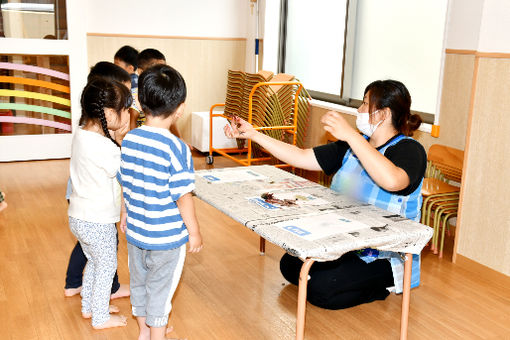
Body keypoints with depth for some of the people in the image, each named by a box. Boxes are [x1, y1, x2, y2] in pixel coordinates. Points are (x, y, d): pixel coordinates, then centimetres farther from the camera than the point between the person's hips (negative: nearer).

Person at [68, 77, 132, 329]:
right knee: (107, 266, 11)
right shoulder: (104, 147, -28)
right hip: (97, 221, -9)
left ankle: (88, 307, 43)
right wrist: (119, 140, -11)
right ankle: (101, 318, 27)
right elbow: (123, 171, -14)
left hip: (78, 217, 9)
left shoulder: (81, 134, 0)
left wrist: (115, 140, -5)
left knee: (94, 261, 26)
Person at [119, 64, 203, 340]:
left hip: (135, 230, 6)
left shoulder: (129, 139, -6)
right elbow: (182, 196, -20)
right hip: (167, 235, -6)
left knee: (138, 281, 23)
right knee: (160, 289, 13)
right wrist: (194, 231, -6)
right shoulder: (177, 148, -24)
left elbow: (125, 185, 5)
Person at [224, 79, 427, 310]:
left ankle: (388, 278, -1)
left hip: (386, 256, -8)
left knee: (319, 290, -21)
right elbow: (301, 157, 4)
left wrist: (351, 135, -39)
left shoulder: (409, 150, -15)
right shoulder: (353, 145, 7)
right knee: (290, 266, -1)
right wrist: (252, 134, 0)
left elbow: (392, 181, -40)